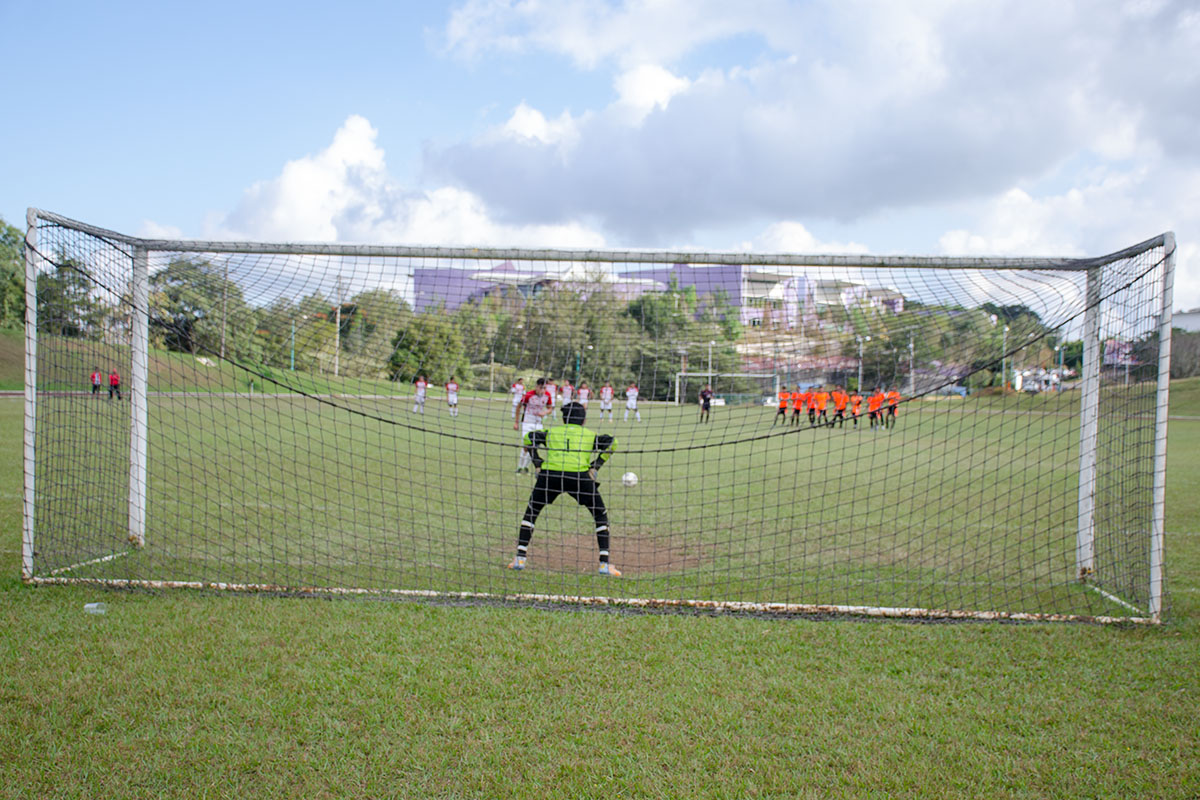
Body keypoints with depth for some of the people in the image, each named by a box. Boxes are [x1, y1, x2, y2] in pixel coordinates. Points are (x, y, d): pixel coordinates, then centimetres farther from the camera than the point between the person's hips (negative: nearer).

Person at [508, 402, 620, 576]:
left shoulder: (552, 431, 27)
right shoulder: (590, 435, 24)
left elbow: (529, 437, 15)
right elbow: (611, 442, 8)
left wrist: (538, 465, 13)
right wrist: (595, 466, 7)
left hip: (549, 474, 1)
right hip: (580, 476, -1)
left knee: (531, 512, 22)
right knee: (601, 515, 15)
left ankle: (520, 558, 15)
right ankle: (604, 563, 5)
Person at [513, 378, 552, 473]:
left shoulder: (547, 395, -6)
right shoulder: (529, 395, -18)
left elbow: (549, 409, 9)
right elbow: (519, 406, -4)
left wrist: (545, 412, -16)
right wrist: (516, 422, -1)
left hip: (538, 424, 4)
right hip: (526, 423, -4)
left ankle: (526, 466, 22)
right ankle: (520, 467, 4)